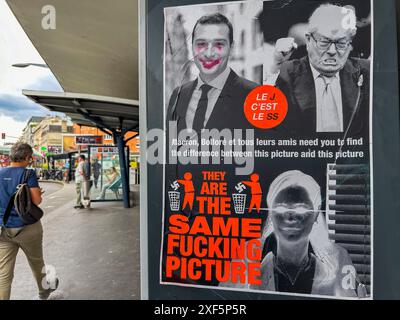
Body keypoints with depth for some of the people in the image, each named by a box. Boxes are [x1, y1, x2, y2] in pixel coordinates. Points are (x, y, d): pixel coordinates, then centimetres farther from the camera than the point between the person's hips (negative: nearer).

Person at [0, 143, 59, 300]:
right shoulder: (28, 173, -14)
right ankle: (44, 290, 42)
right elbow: (36, 200, -19)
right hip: (27, 228, -3)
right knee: (36, 263, 20)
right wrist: (38, 193, 1)